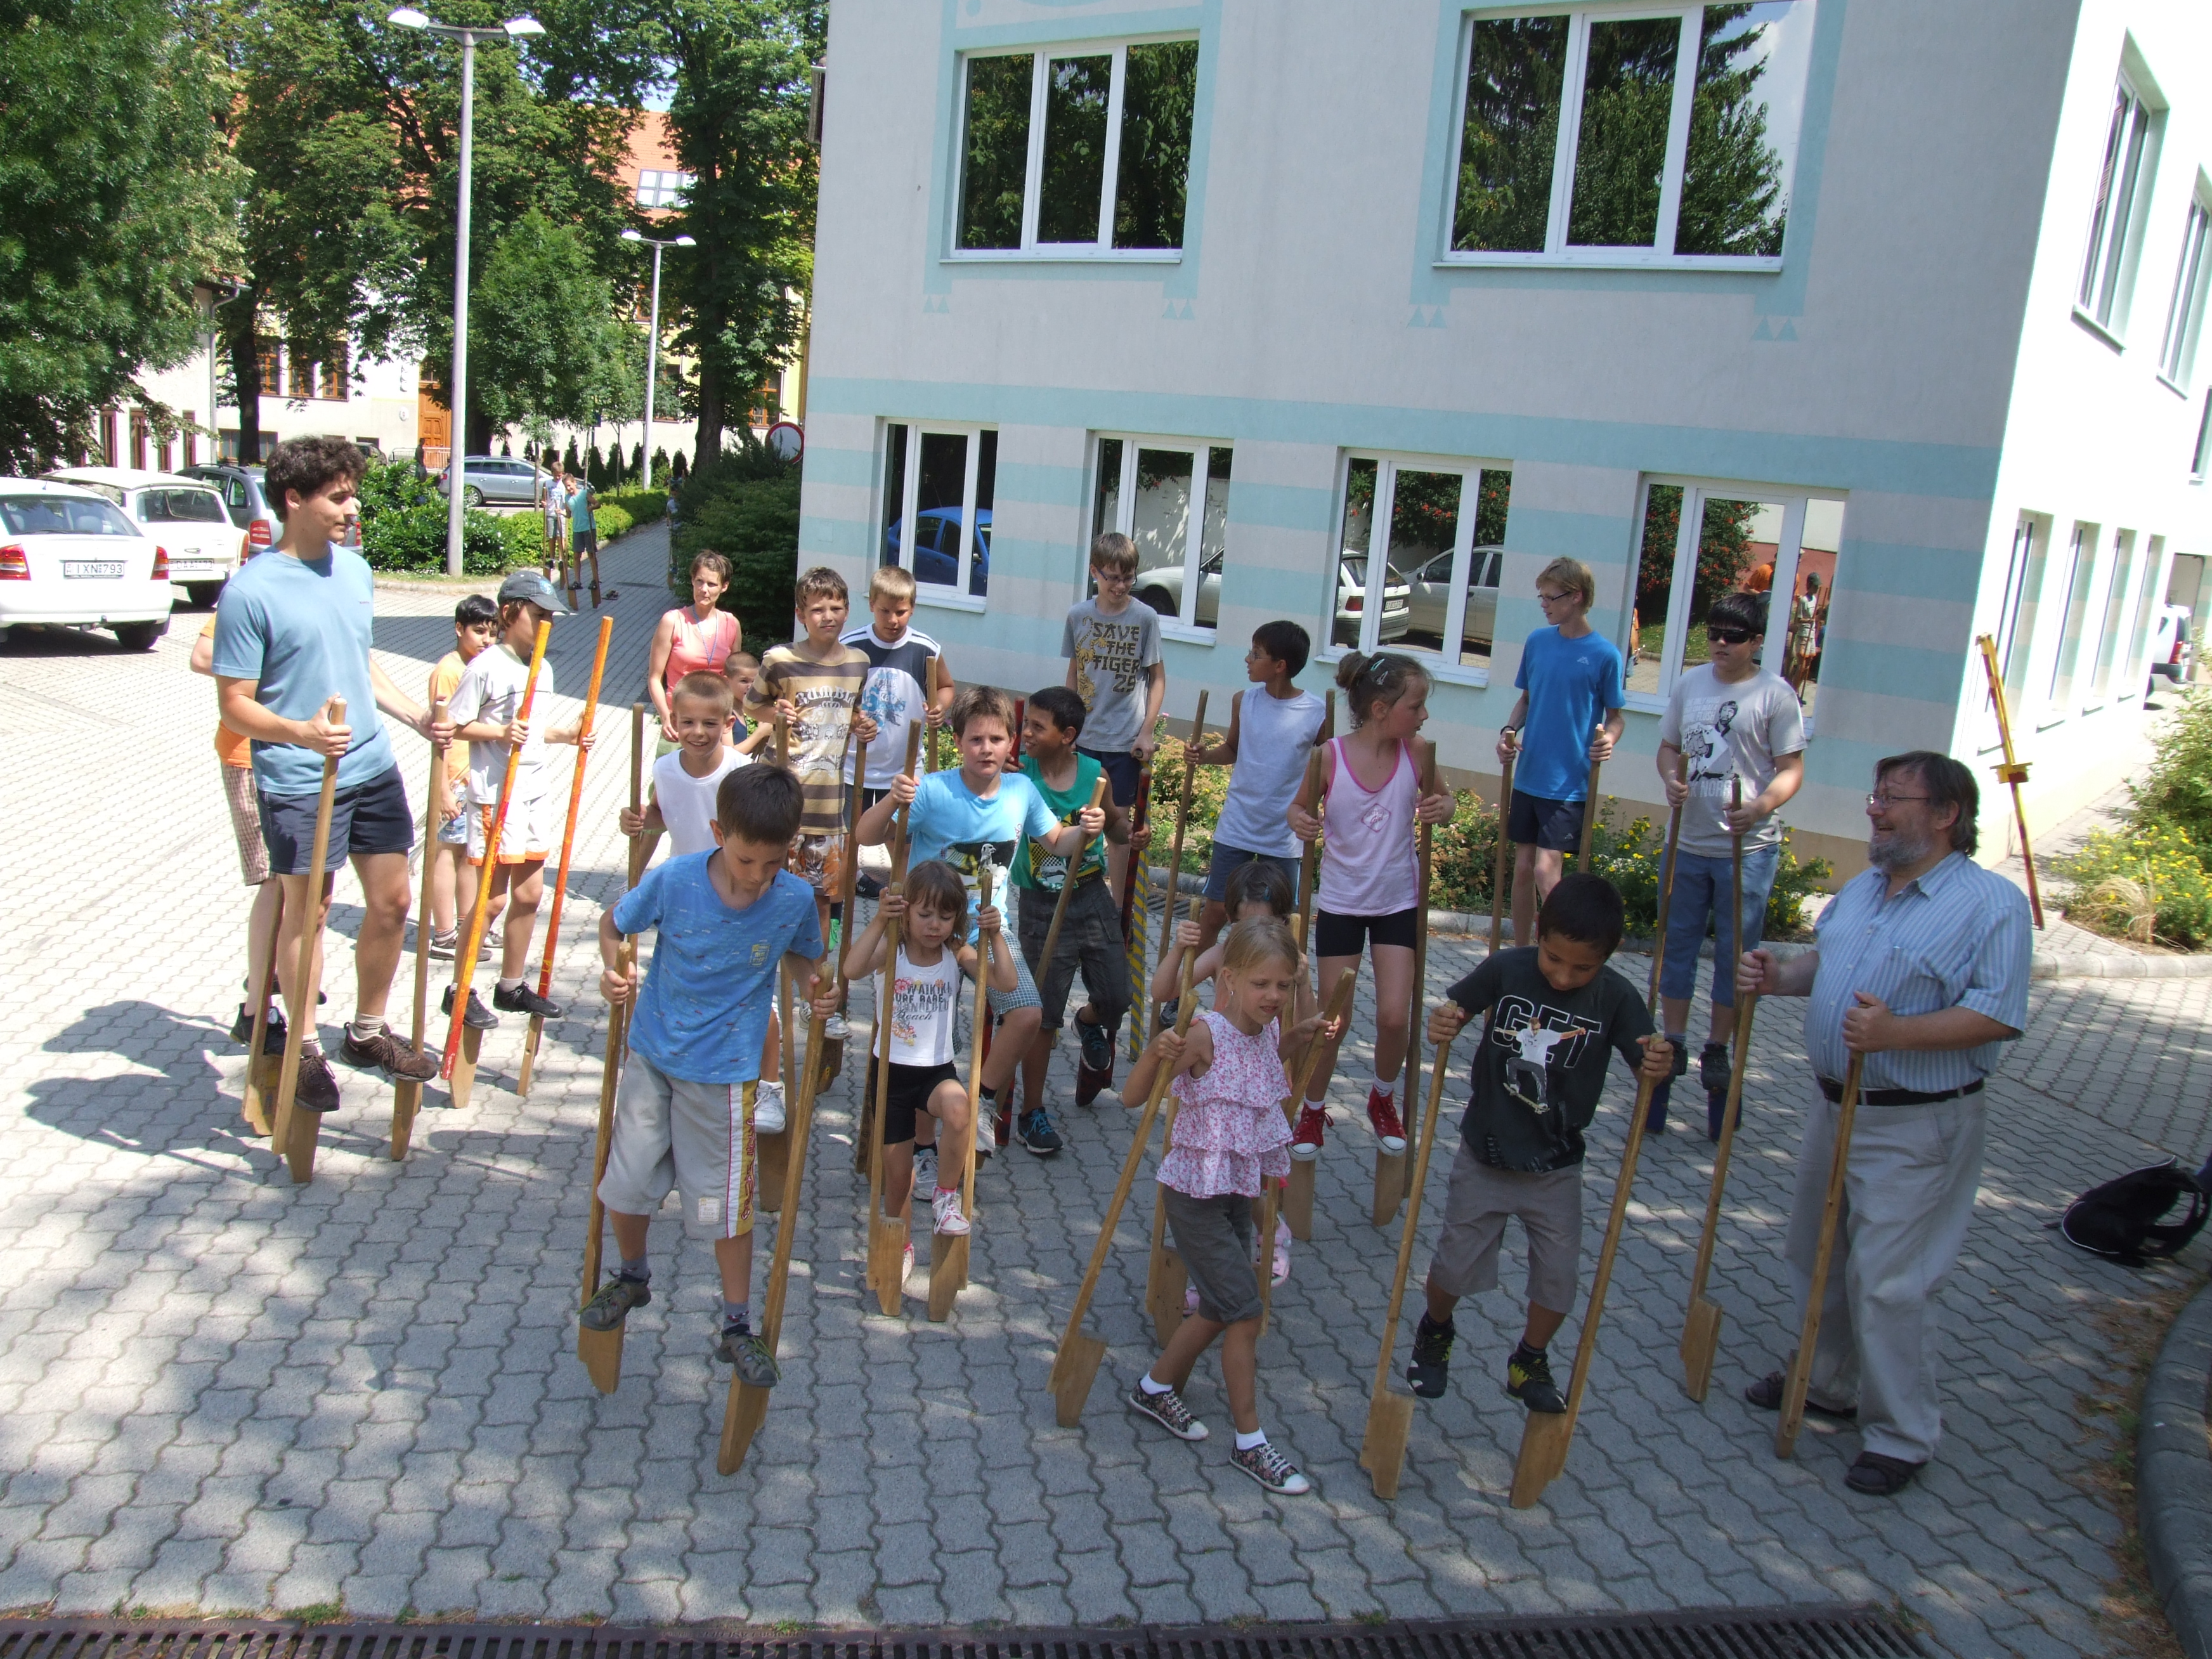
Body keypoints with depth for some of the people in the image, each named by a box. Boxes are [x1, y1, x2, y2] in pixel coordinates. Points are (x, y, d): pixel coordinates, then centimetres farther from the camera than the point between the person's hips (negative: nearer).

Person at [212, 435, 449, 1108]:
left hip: (374, 768, 7)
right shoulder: (250, 591, -14)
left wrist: (417, 717, 8)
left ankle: (369, 1033, 29)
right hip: (298, 782, -6)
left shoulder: (354, 568, 7)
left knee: (391, 902, 11)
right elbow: (234, 705, -14)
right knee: (304, 914, 6)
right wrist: (301, 732, -30)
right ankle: (306, 1049, 24)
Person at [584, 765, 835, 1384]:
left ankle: (736, 1326, 24)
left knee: (729, 1202, 6)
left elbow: (801, 955, 6)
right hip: (651, 1054, 1)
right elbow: (614, 924, -1)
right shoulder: (672, 880, -17)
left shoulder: (795, 900, -14)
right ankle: (633, 1277, 44)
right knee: (624, 1183, 14)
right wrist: (613, 969, -20)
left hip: (724, 1071, -1)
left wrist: (816, 987, -15)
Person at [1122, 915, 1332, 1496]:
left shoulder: (1267, 1030, -1)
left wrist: (1299, 1035, 6)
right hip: (1196, 1191, -8)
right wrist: (1156, 1054, -44)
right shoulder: (1206, 1035, -23)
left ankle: (1156, 1388, 39)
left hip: (1240, 1188, 8)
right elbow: (1132, 1098, -24)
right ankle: (1251, 1443, 10)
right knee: (1245, 1311, -5)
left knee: (1219, 1308, 18)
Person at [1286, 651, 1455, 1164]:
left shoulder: (1417, 752, -11)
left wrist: (1442, 808, -19)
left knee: (1395, 1016, -4)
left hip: (1399, 901, 1)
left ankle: (1383, 1099, 27)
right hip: (1340, 901, -1)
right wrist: (1298, 819, -26)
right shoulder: (1330, 756, -16)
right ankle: (1313, 1110, 29)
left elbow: (1442, 801, 5)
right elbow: (1302, 806, -2)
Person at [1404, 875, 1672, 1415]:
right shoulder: (1506, 969, -14)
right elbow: (1456, 1008, -4)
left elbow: (1648, 1061, -10)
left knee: (1558, 1274, 7)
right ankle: (1435, 1334, 42)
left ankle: (1530, 1363, 35)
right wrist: (1441, 1024, -27)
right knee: (1456, 1263, 10)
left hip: (1556, 1168, 1)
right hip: (1485, 1156, 0)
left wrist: (1660, 1065, -34)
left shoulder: (1616, 999, -13)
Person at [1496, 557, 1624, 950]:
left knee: (1545, 870, -12)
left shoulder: (1604, 654, -9)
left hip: (1570, 782, -5)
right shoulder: (1537, 642, 5)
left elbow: (1614, 716, 0)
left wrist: (1608, 741, -21)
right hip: (1529, 775, 5)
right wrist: (1510, 731, -2)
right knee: (1523, 867, 10)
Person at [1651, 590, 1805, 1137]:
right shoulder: (1689, 683, 6)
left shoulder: (1776, 695, -8)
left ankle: (1717, 1050, 21)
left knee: (1735, 953, 6)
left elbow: (1792, 768, -7)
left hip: (1748, 848, -4)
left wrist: (1760, 807, -26)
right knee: (1678, 944, 12)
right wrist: (1671, 779, -8)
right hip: (1689, 841, 4)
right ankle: (1674, 1043, 25)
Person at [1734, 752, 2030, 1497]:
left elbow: (1999, 1016, -22)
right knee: (1816, 1254, 19)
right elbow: (1825, 961, 21)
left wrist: (1894, 1032, -33)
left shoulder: (1991, 903, -16)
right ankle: (1826, 1381, 38)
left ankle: (1902, 1436, 13)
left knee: (1889, 1281, -3)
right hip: (1834, 1103, 8)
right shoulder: (1863, 887, 10)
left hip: (1916, 1127, -8)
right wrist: (1778, 976, 0)